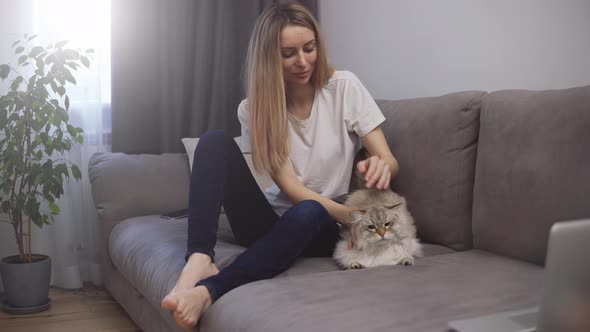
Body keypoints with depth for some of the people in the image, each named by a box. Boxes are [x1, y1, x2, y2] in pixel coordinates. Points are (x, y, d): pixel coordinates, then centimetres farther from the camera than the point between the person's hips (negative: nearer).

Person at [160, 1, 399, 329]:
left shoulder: (344, 87, -6)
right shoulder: (254, 108, -6)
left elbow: (390, 163, -8)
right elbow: (289, 186, -14)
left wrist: (380, 166, -34)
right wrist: (353, 216, -28)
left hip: (322, 228, -1)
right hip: (270, 223, 2)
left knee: (307, 214, -39)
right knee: (215, 140, -21)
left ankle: (208, 289, -42)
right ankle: (200, 261, -37)